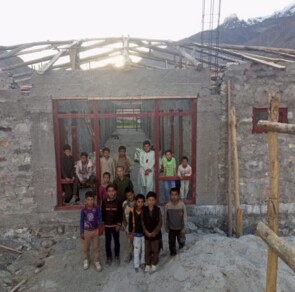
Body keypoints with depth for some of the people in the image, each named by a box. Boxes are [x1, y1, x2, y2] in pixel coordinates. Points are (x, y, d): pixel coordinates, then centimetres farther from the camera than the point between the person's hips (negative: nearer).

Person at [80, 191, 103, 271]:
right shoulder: (83, 210, -13)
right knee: (86, 247, 17)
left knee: (96, 247, 11)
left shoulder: (97, 208, -14)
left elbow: (99, 218, -5)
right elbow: (81, 221, -3)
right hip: (87, 231, 1)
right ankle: (86, 260, 40)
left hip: (95, 230, 0)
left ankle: (97, 261, 29)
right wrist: (81, 232, -1)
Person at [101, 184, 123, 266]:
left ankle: (117, 256, 32)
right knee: (108, 242, 11)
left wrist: (119, 224, -9)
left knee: (116, 241, 13)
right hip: (107, 225, 1)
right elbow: (102, 213, 0)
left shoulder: (118, 202, -9)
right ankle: (109, 257, 28)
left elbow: (120, 214, -5)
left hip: (115, 225, 0)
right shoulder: (104, 202, -6)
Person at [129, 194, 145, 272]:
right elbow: (130, 222, -3)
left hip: (144, 233, 1)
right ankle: (136, 265, 26)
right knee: (136, 250, 10)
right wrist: (130, 232, 1)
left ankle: (142, 262, 36)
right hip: (136, 233, 0)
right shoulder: (132, 211, -13)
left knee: (144, 249, 16)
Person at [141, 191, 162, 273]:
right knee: (147, 250, 10)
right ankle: (147, 264, 27)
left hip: (156, 233, 0)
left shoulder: (158, 210, -8)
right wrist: (146, 232, -12)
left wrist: (155, 232, -15)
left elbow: (160, 222, -8)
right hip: (146, 234, 1)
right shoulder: (144, 210, -6)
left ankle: (154, 264, 28)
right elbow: (142, 222, -5)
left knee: (155, 250, 10)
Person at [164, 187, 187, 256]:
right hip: (171, 228, 0)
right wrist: (166, 227, 3)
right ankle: (173, 253, 38)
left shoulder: (182, 204, -20)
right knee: (171, 242, 12)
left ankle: (181, 244, 52)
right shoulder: (167, 205, -17)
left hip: (180, 228, 0)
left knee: (181, 241, 18)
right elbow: (165, 218, -4)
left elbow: (185, 217, -10)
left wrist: (184, 228, -7)